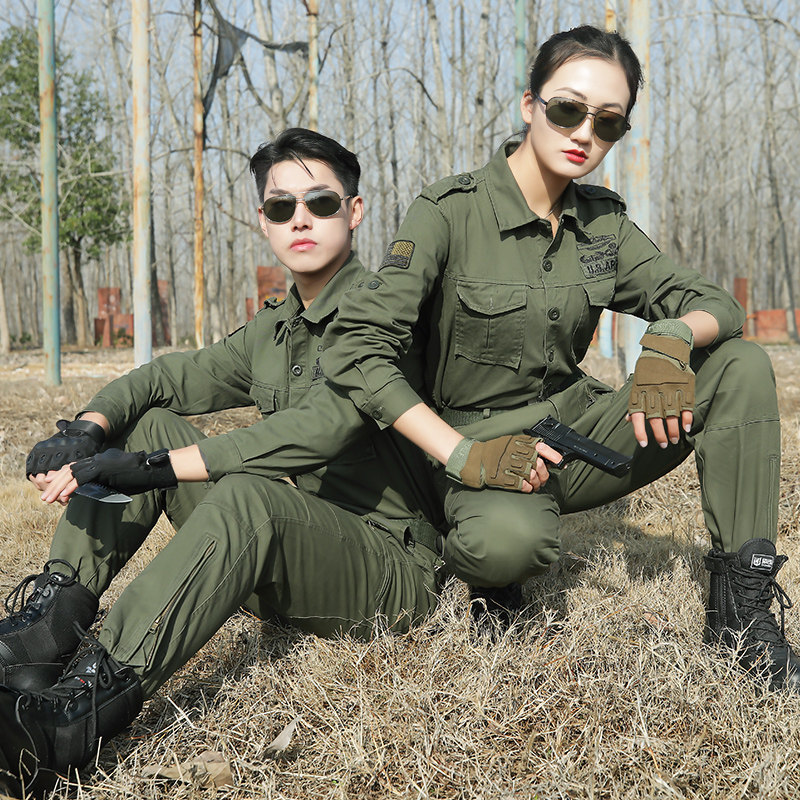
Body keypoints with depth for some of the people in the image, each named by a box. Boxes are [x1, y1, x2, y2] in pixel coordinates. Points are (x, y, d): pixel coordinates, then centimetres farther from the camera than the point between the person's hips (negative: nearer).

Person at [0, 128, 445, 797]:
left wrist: (154, 466, -29)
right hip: (282, 566, 8)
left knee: (248, 495, -37)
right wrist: (87, 430, -10)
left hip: (389, 571, -8)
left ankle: (92, 702, -51)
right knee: (148, 421, 0)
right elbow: (166, 377, 14)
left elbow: (323, 425, -27)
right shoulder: (272, 330, 15)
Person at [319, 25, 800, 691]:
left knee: (741, 367, -12)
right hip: (489, 446, -5)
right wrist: (461, 453, -26)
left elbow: (716, 304, 3)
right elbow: (353, 348, -21)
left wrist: (673, 337, -22)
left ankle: (742, 603, -8)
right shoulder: (451, 212, -14)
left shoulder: (604, 222, 4)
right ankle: (477, 565, -1)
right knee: (511, 541, -40)